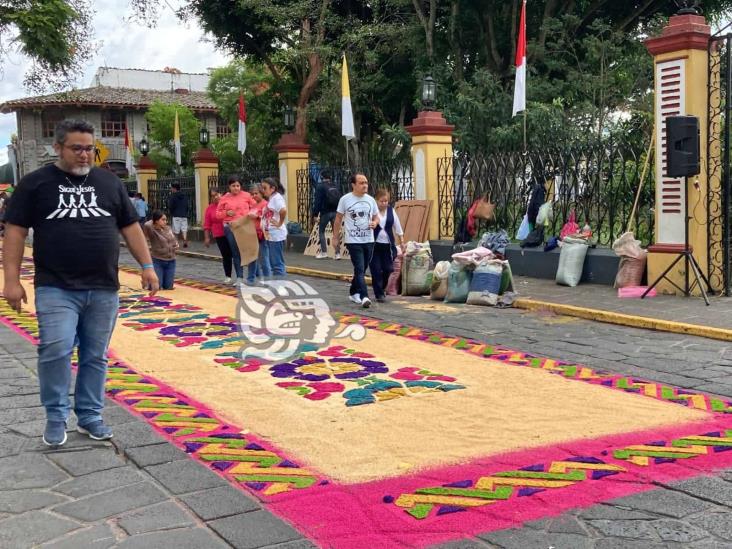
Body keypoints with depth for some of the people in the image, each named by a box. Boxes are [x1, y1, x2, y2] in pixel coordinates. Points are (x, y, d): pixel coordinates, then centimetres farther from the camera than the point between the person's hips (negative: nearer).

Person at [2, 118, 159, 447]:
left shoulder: (109, 182, 11)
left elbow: (130, 226, 14)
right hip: (55, 289, -3)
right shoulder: (35, 183, 3)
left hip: (103, 289, 3)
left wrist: (147, 266, 6)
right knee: (55, 350, -12)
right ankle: (56, 417, 6)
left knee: (95, 357, 7)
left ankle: (90, 417, 21)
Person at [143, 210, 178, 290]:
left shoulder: (168, 229, 5)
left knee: (168, 287, 6)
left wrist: (176, 244, -2)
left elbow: (174, 239, 21)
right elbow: (147, 226, -36)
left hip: (171, 261, 5)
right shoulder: (152, 231, -13)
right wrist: (152, 221, -14)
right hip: (157, 261, -5)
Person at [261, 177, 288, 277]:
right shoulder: (270, 199, 15)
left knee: (277, 263, -5)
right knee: (272, 263, 14)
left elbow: (283, 211, -31)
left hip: (276, 236, -10)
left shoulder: (277, 198, -13)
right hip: (269, 236, 10)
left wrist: (280, 223, -21)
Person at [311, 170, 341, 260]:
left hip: (325, 212, -4)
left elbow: (317, 201, -11)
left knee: (321, 231, 10)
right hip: (335, 212, 4)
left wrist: (315, 214, -8)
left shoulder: (320, 186, -7)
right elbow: (341, 199, 11)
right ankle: (337, 253, 5)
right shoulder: (335, 186, 9)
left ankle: (324, 252, 4)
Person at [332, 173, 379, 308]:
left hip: (368, 241, 5)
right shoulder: (345, 199, -5)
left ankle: (354, 293, 30)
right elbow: (338, 219, 2)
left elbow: (376, 217, 15)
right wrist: (335, 238, 2)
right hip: (353, 241, -5)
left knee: (362, 270, 14)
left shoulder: (370, 199, 6)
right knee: (360, 270, -13)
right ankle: (364, 297, -18)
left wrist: (374, 223, -8)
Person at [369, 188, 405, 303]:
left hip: (388, 245, 4)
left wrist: (401, 243, 15)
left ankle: (382, 288, 30)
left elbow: (397, 227, 13)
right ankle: (379, 294, 7)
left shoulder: (391, 211, 5)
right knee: (376, 270, -3)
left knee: (388, 269, 4)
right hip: (374, 245, -4)